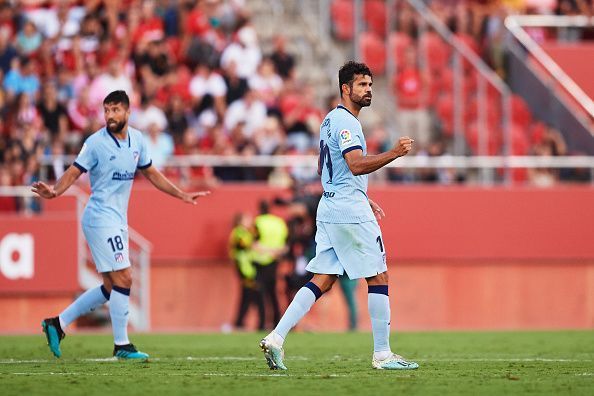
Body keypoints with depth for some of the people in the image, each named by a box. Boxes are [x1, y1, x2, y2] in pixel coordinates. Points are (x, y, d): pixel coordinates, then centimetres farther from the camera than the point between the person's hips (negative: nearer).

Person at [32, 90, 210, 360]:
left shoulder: (137, 140, 8)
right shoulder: (96, 143, -11)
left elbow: (150, 173, 21)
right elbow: (74, 172, -12)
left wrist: (182, 195, 21)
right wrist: (54, 191, -31)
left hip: (117, 221, 8)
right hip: (101, 218, -8)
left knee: (110, 288, 10)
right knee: (123, 279, -12)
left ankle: (58, 323, 17)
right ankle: (122, 345, -4)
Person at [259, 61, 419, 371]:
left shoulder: (331, 120, 19)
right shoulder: (346, 122, -12)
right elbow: (357, 165, -25)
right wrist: (394, 153, -31)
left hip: (329, 207, 10)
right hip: (350, 211, -10)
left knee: (322, 281, 5)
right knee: (379, 278, -2)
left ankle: (276, 337, -5)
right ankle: (382, 354, 1)